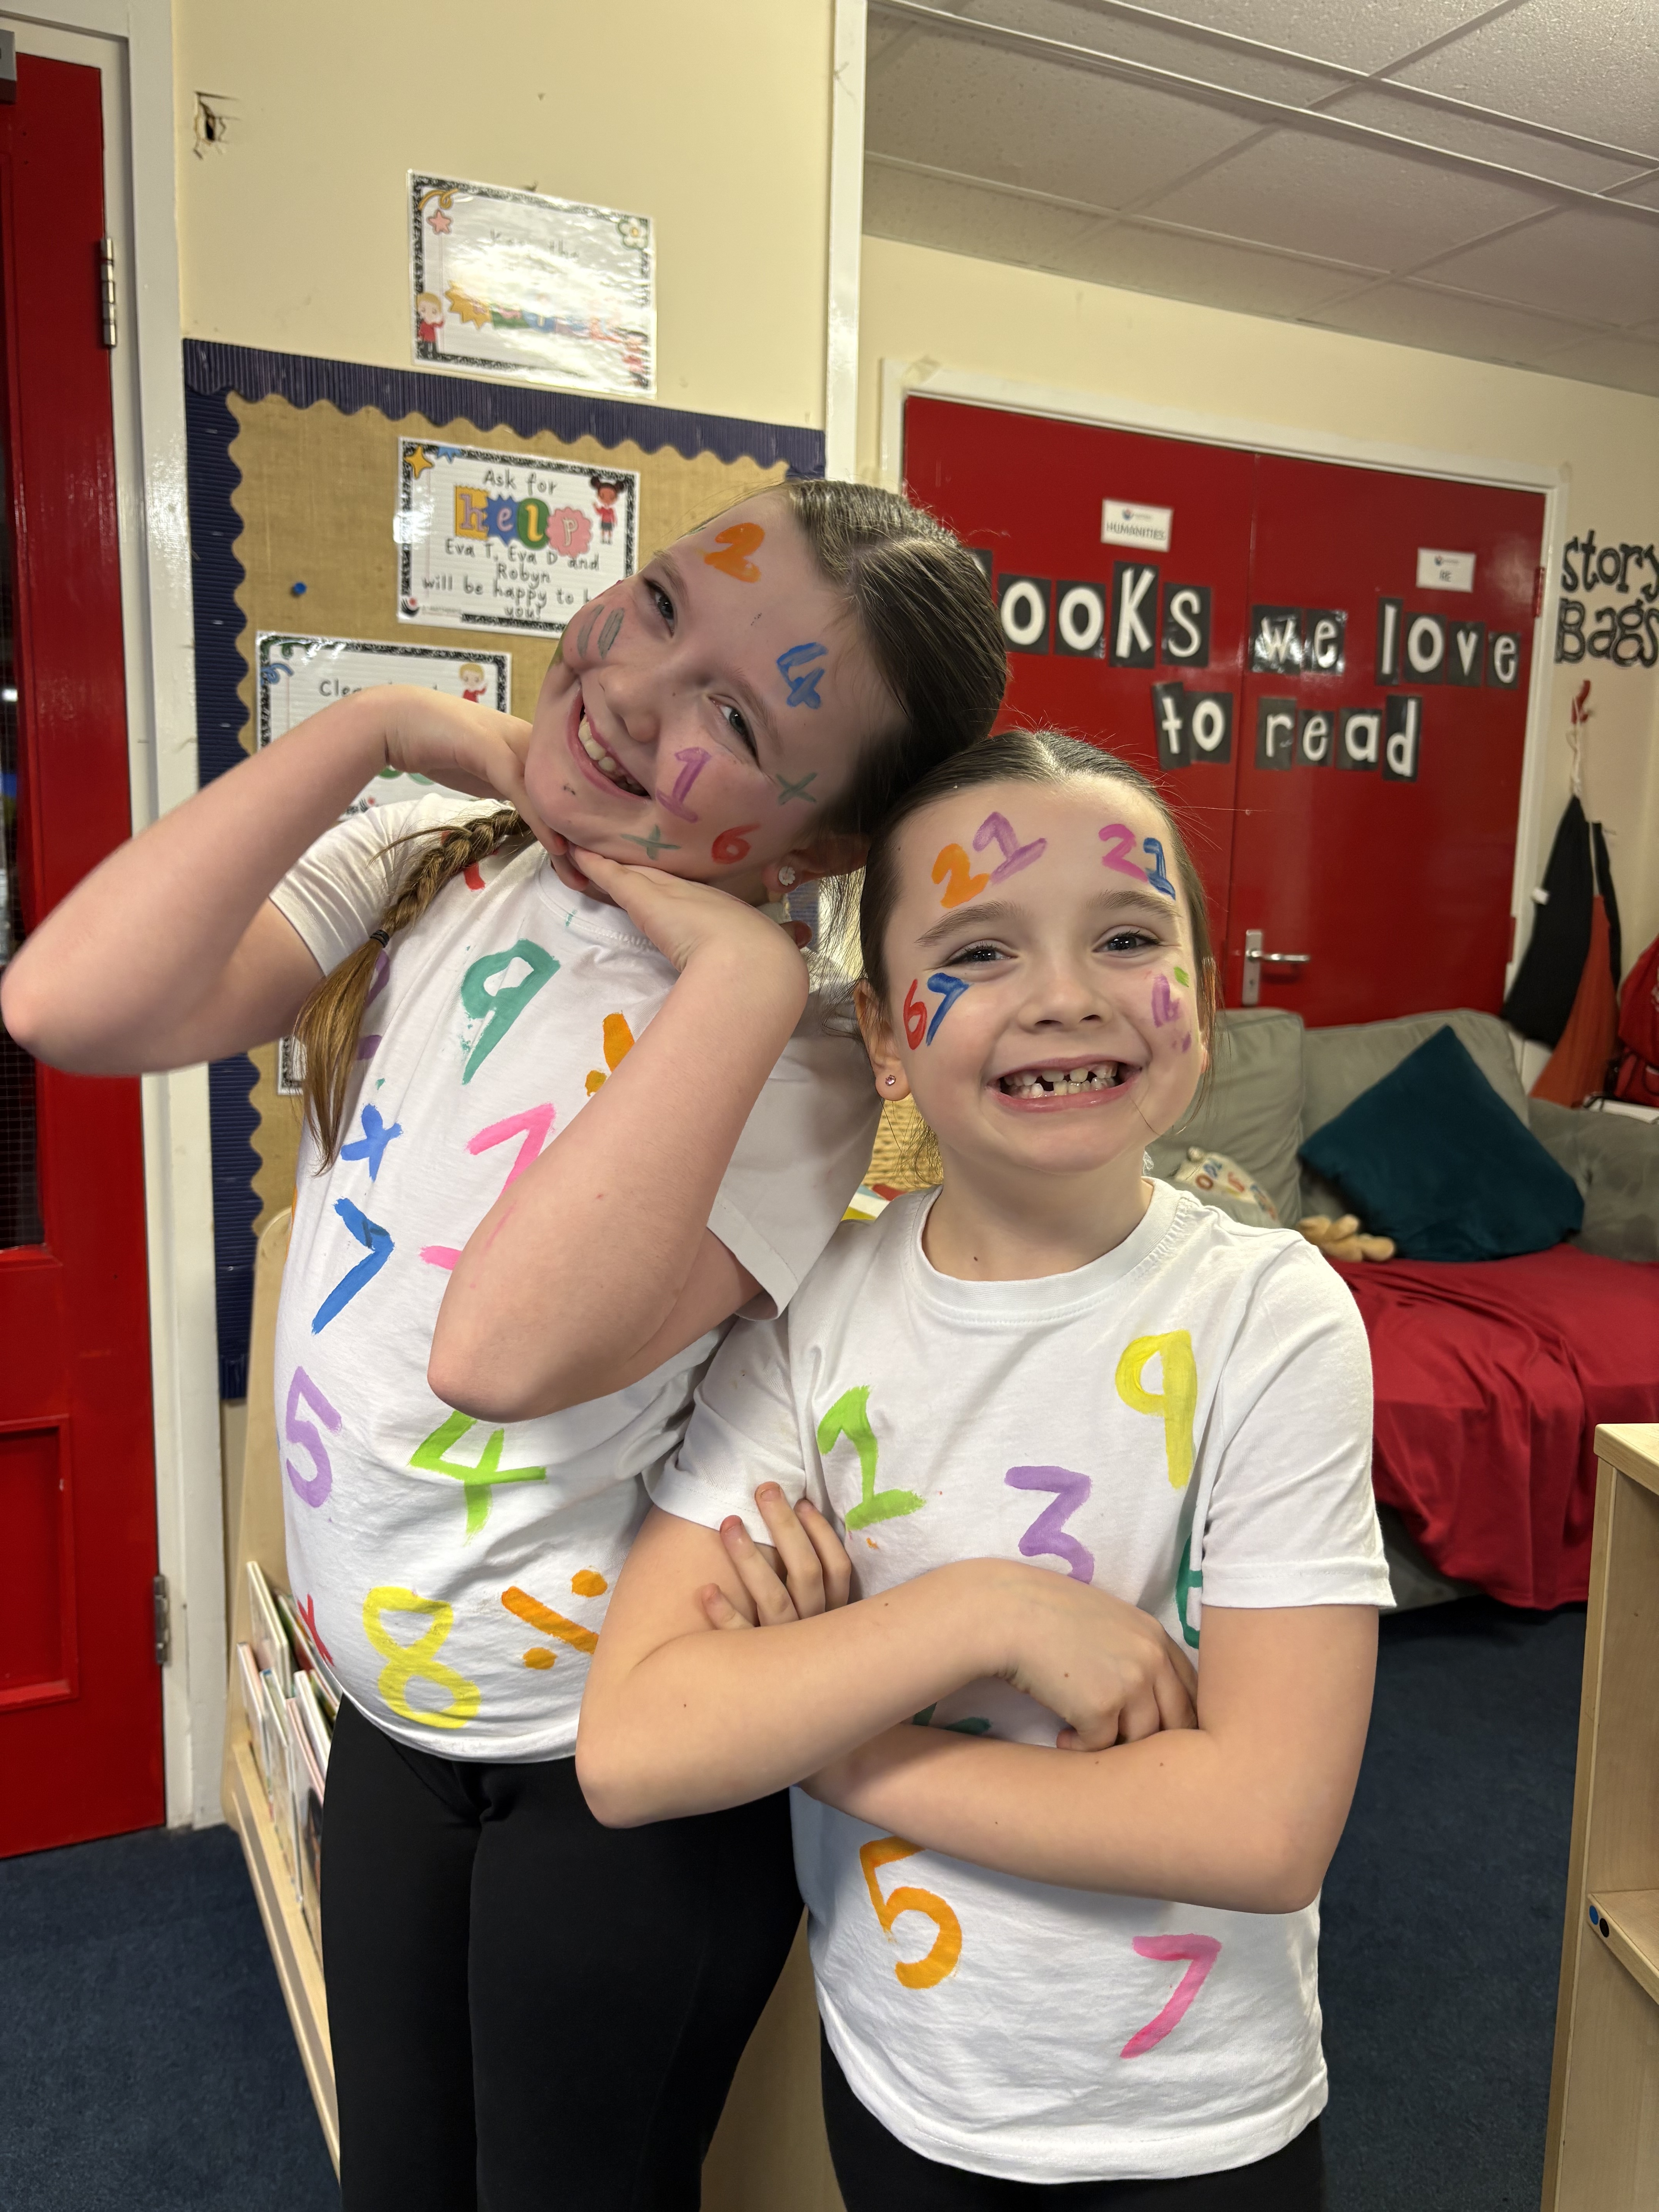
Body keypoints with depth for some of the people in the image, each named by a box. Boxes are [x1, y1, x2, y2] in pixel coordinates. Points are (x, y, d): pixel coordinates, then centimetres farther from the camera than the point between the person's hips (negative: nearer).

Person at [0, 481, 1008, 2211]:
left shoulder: (791, 1063, -20)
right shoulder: (429, 868, -5)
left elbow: (503, 1343, -35)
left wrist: (741, 973, -33)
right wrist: (377, 726, -15)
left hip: (613, 1761, -5)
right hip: (389, 1710, 5)